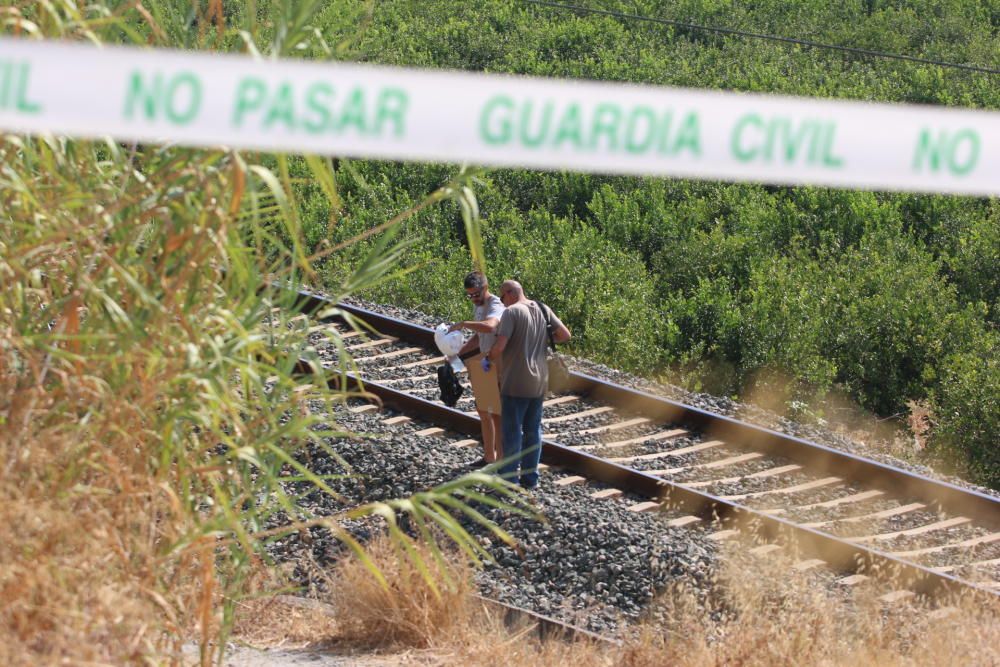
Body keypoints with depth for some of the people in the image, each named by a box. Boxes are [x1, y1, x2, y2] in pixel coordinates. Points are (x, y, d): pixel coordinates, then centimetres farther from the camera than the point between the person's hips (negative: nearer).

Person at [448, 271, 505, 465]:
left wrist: (462, 324, -34)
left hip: (498, 365, -10)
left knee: (497, 414, -4)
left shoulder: (495, 306, -21)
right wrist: (458, 354, 12)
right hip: (485, 361, 10)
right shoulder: (477, 305, 9)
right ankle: (489, 457, 30)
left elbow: (489, 326, -44)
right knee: (483, 411, 18)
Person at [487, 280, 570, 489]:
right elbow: (565, 335, 4)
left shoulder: (511, 312, -15)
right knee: (533, 430, 14)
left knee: (512, 432, 1)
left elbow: (499, 346, -22)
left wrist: (491, 356, -1)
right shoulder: (542, 310, 5)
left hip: (516, 384, -7)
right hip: (539, 381, 7)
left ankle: (509, 479, 4)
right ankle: (530, 477, 19)